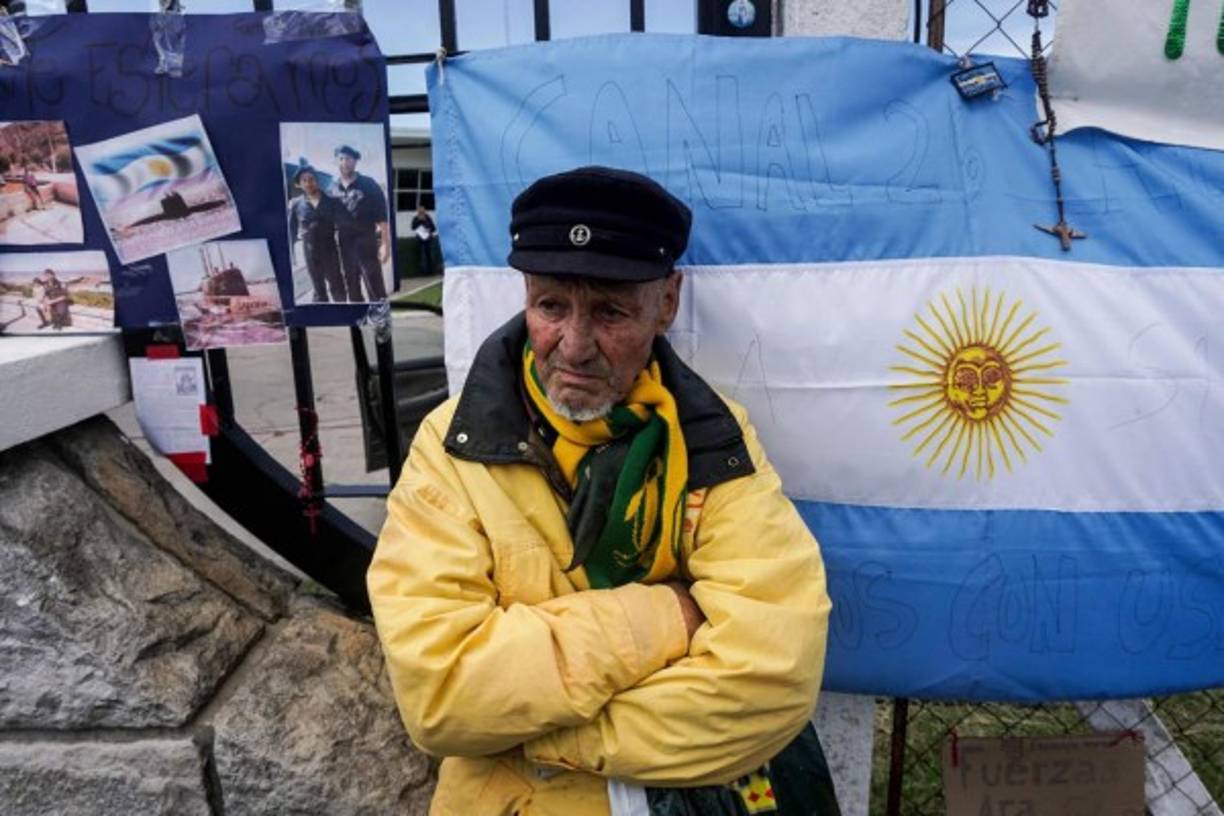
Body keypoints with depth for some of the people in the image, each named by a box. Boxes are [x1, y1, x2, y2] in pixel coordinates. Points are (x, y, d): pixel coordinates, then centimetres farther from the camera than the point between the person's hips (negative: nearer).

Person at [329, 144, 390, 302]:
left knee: (375, 289, -5)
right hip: (344, 246, 4)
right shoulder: (332, 187, 7)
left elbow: (382, 218, -7)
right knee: (352, 290, 12)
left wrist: (385, 244, -13)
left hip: (367, 244, -4)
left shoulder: (369, 185, -3)